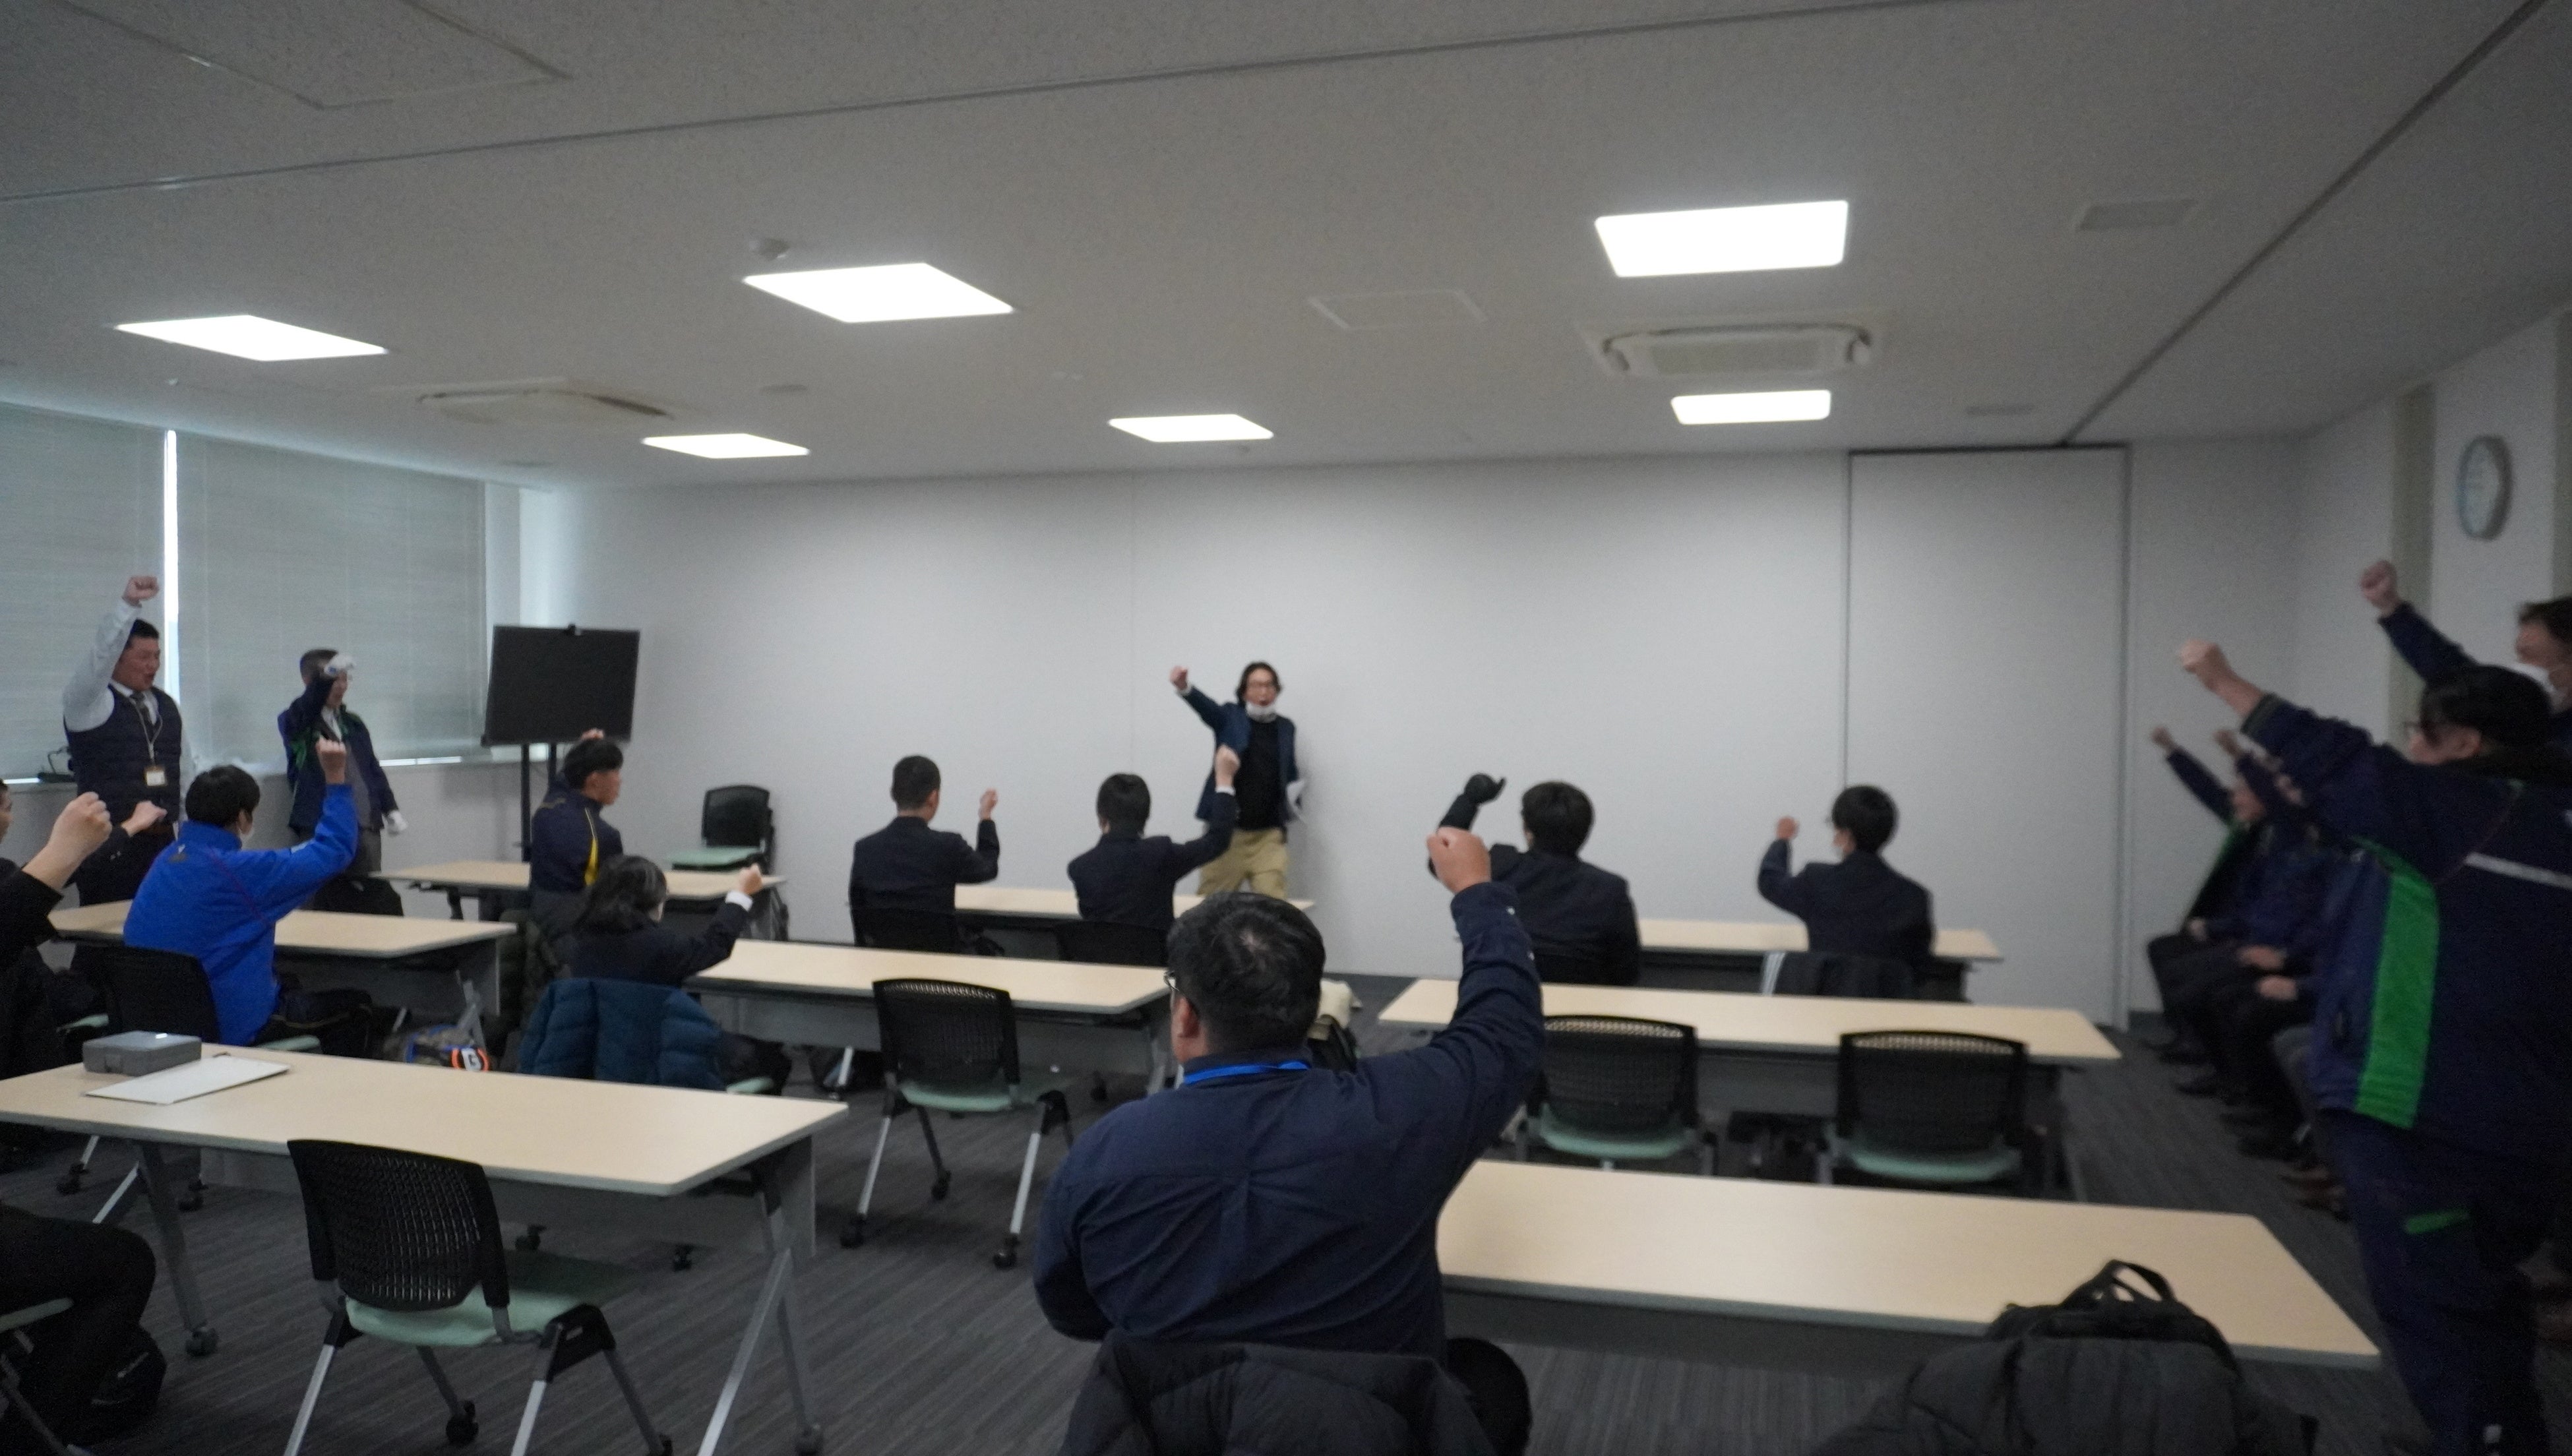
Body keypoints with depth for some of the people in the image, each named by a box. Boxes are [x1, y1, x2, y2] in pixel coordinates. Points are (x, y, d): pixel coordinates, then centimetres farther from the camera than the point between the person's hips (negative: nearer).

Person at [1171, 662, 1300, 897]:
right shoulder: (1230, 717, 1)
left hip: (1269, 835, 2)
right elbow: (1207, 707, -21)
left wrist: (1295, 791, 2)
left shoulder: (1285, 726, 11)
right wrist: (1184, 687, -42)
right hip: (1226, 831, -2)